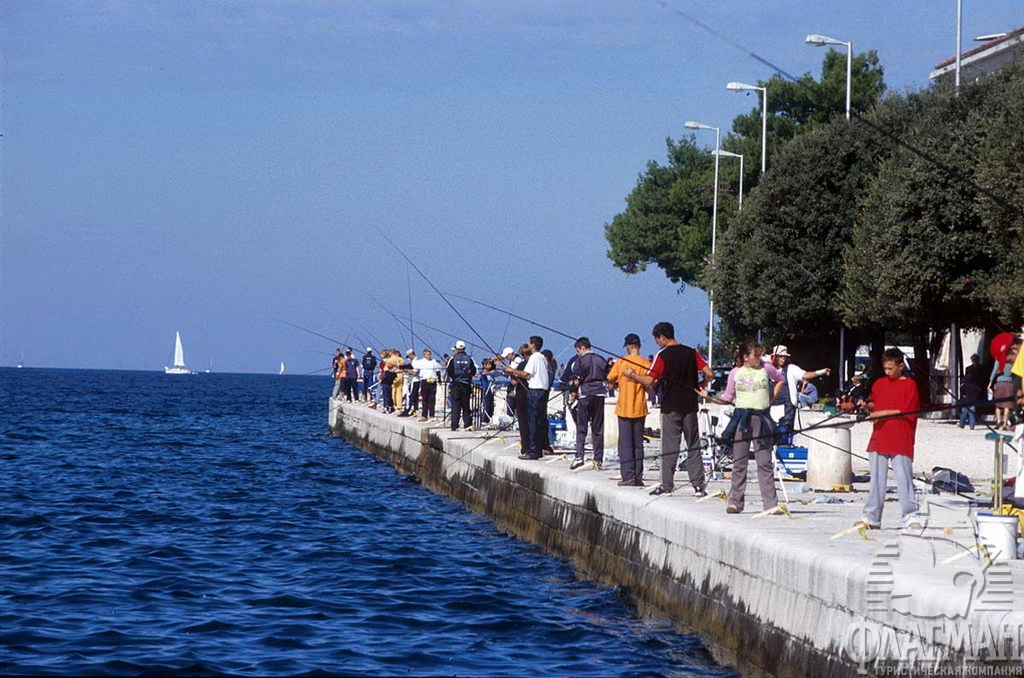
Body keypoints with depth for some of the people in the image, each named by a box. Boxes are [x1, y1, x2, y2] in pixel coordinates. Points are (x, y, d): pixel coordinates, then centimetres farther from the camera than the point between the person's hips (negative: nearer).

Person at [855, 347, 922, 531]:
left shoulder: (909, 384, -2)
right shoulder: (879, 384, 15)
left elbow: (908, 412, -9)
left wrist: (882, 413, -11)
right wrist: (867, 405, 3)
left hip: (901, 441, -5)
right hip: (879, 439, 5)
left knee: (904, 478, -8)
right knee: (876, 479, 7)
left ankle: (910, 516, -5)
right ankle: (871, 518, 11)